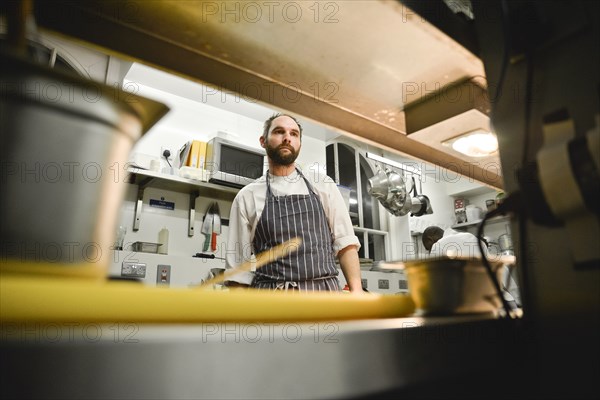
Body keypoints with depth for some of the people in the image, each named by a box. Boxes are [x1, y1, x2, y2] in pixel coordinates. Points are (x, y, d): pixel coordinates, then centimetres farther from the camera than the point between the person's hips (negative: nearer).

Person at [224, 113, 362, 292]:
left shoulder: (323, 185, 10)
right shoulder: (246, 197, 6)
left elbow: (345, 242, 6)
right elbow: (238, 264, 7)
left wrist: (356, 290, -5)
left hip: (324, 296, 1)